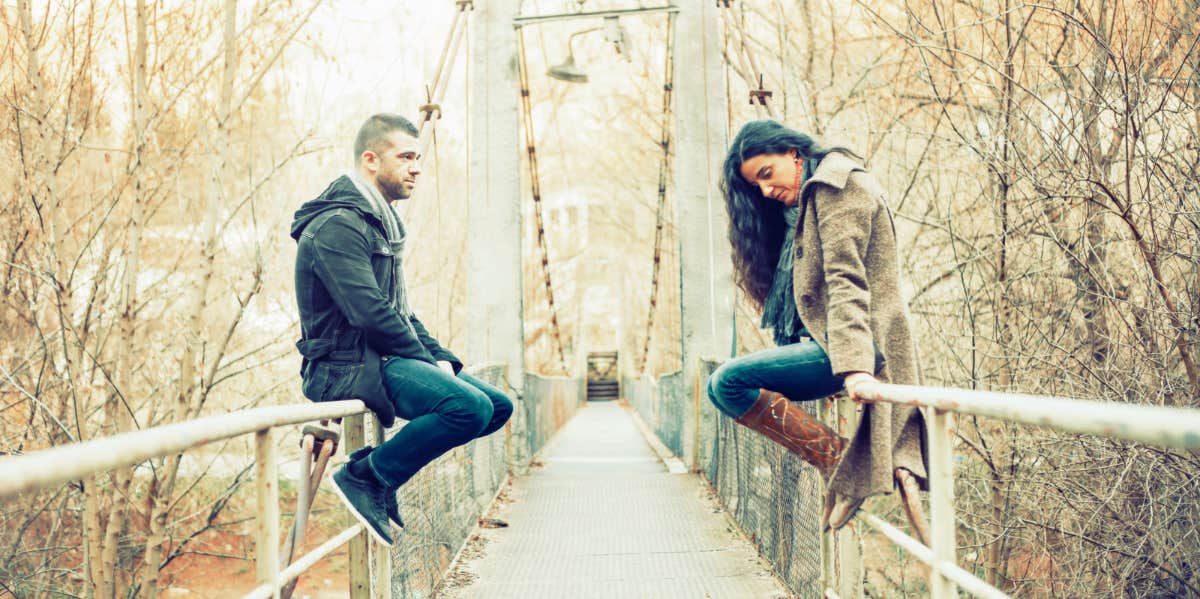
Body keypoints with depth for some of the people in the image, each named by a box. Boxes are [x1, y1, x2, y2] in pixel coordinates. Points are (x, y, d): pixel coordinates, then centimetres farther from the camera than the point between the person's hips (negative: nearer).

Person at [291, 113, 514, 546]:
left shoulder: (381, 222, 18)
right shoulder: (337, 225, -15)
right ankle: (364, 477, -13)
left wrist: (441, 359, 7)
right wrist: (427, 362, -14)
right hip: (347, 367, -10)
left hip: (382, 359, 10)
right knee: (470, 407, -27)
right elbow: (370, 314, -23)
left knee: (499, 406, 6)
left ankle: (376, 466, 8)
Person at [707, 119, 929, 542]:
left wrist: (853, 364, -31)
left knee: (727, 383, -19)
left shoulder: (836, 186, -8)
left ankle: (837, 459, -15)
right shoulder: (801, 204, 23)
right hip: (822, 342, 11)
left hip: (850, 347, -11)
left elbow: (845, 280, -21)